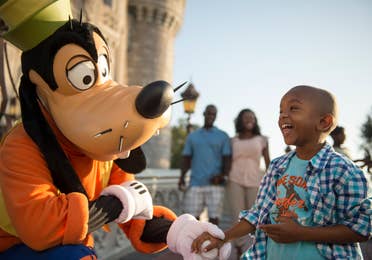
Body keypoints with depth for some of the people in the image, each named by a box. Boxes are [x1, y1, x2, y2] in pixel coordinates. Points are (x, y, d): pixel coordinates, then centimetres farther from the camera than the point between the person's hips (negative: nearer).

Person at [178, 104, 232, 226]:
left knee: (214, 217, -3)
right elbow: (186, 159, 13)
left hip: (215, 184, -2)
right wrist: (182, 177, -1)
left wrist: (223, 175, -14)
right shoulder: (192, 136, 16)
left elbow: (227, 158, 4)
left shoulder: (223, 136, 10)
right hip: (195, 183, 2)